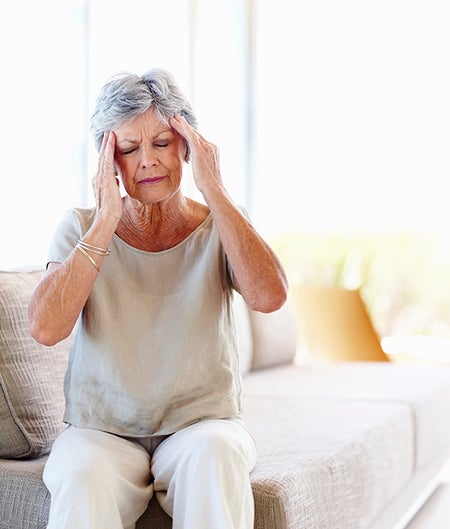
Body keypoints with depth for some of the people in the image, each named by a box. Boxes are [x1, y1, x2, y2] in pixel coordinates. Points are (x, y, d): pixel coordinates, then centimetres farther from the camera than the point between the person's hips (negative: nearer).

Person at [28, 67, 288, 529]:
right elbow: (46, 327, -16)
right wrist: (107, 221, -17)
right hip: (100, 429, 0)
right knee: (82, 479, -32)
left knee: (211, 454, -33)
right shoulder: (81, 228, 2)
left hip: (202, 421, 1)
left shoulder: (221, 226, 2)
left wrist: (213, 191, -18)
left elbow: (269, 297, -20)